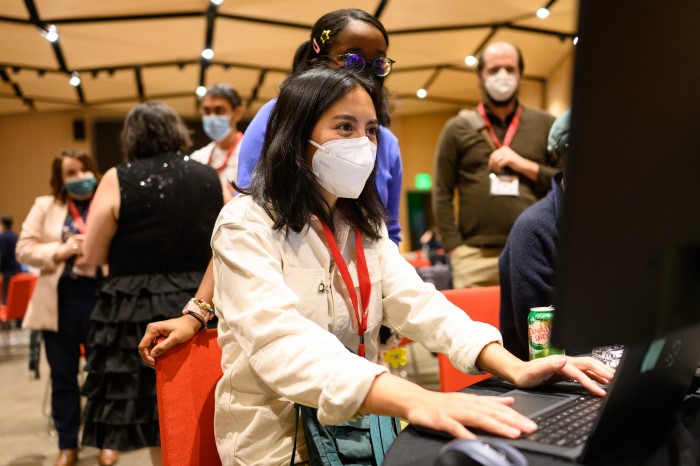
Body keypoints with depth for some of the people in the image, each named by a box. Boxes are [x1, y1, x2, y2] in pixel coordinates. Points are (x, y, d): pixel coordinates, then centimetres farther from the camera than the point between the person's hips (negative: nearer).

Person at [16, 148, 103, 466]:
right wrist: (60, 250, -11)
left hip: (99, 297, -2)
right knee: (62, 375, 12)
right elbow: (24, 249, 4)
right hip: (58, 300, 3)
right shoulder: (45, 206, 9)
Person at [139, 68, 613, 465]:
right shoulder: (246, 225, -13)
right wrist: (415, 400, -43)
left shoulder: (362, 225, 9)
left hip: (362, 427, 6)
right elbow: (280, 344, -29)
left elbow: (416, 302, -4)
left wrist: (511, 366, -21)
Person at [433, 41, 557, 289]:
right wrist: (455, 248, -4)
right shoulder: (458, 128, 10)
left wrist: (524, 165, -5)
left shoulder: (545, 125, 13)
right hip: (475, 257, -1)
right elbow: (442, 195, 5)